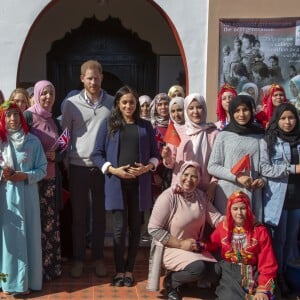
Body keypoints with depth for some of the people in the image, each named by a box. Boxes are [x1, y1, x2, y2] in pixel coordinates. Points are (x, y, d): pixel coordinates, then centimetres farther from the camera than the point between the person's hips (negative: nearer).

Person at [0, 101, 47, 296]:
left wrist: (25, 176, -14)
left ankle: (27, 281, 16)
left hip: (27, 195, 0)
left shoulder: (33, 141, 0)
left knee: (27, 236, 5)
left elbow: (42, 169, 1)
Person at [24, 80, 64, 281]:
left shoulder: (54, 121, 14)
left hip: (52, 178, 6)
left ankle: (52, 266, 21)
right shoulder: (28, 116, -6)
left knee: (51, 222, 10)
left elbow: (62, 150, 14)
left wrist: (55, 156, -6)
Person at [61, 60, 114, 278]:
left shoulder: (112, 103, 1)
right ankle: (79, 259, 20)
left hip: (102, 166, 1)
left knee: (100, 214, 10)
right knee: (79, 214, 8)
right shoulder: (71, 104, -1)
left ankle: (98, 257, 23)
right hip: (79, 166, 0)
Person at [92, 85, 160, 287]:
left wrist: (147, 167, -9)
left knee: (135, 227, 7)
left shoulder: (145, 126, 9)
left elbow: (155, 154, 10)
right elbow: (97, 154, 2)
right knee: (120, 228, -1)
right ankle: (119, 270, 14)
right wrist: (113, 170, -12)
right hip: (117, 183, -1)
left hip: (140, 183, 2)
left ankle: (129, 270, 20)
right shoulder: (109, 125, 4)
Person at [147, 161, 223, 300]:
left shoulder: (200, 196, 3)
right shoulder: (169, 196, -18)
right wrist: (181, 244, -20)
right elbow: (153, 229, -20)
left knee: (216, 271, -8)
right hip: (170, 248, -7)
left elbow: (216, 218, -4)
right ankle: (171, 281, -1)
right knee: (198, 268, -29)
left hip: (194, 247, 7)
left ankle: (181, 275, 14)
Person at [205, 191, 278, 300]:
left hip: (252, 272, -1)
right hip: (228, 270, 1)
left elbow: (267, 263, -5)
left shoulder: (260, 230, -2)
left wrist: (263, 289, -15)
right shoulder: (223, 226, 6)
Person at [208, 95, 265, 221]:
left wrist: (263, 179, -4)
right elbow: (212, 167, -1)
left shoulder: (260, 136, 7)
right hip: (228, 193, -2)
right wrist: (236, 176, -11)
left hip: (253, 194, 2)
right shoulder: (223, 135, 0)